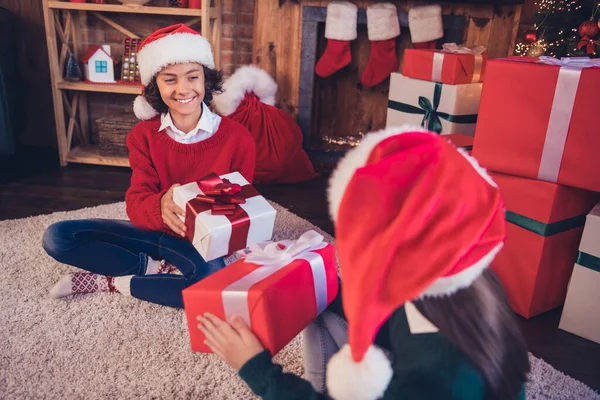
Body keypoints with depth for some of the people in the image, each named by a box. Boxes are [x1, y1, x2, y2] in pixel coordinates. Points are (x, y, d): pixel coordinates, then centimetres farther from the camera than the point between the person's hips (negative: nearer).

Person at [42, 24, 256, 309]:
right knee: (58, 237, -11)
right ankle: (160, 269, -14)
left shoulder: (237, 137, -11)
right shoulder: (144, 135, -4)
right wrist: (161, 207, -38)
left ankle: (113, 282, -14)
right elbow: (136, 203, -13)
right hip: (156, 231, 3)